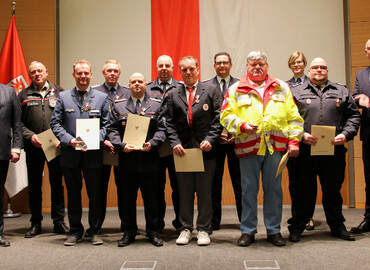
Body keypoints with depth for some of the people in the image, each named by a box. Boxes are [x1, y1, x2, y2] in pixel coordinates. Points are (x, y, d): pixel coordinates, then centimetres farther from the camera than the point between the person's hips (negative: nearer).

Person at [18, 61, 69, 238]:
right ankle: (35, 223, 18)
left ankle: (59, 222, 14)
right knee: (34, 185, 8)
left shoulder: (59, 92, 7)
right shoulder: (23, 95, 9)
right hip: (33, 147, 1)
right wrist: (30, 136, -10)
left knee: (57, 184, 4)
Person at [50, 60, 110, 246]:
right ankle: (75, 231, 23)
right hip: (70, 154, 1)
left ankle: (94, 231, 20)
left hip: (93, 154, 0)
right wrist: (69, 140, -12)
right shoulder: (63, 97, 7)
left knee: (95, 194, 6)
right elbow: (55, 123, 3)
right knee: (73, 194, 10)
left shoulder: (102, 97, 7)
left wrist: (96, 139, -13)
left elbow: (106, 124, 5)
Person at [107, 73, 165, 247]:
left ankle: (153, 232, 17)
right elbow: (112, 130, 4)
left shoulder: (156, 105, 10)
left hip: (149, 160, -1)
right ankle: (129, 232, 20)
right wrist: (121, 145, -12)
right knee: (127, 198, 7)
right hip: (127, 160, 1)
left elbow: (161, 129, 3)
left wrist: (152, 143, -14)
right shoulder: (119, 106, 11)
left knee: (151, 198, 5)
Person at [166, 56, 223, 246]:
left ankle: (204, 229, 16)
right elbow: (169, 123, 7)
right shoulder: (173, 95, 11)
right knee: (184, 192, 8)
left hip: (205, 149, -2)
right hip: (182, 149, 2)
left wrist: (210, 140, -12)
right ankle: (185, 228, 19)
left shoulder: (211, 91, 5)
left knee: (205, 191, 5)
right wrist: (175, 143, -7)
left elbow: (218, 119, 0)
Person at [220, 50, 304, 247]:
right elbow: (226, 115, 3)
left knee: (274, 188, 6)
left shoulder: (282, 88, 14)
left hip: (275, 146, 2)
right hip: (248, 146, -1)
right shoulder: (236, 89, 9)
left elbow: (293, 117, 11)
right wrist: (242, 125, -14)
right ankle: (248, 231, 15)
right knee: (249, 189, 3)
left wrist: (294, 141, 3)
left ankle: (274, 230, 19)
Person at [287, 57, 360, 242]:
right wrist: (301, 135, -12)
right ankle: (297, 226, 16)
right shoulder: (297, 92, 9)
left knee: (333, 189, 11)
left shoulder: (342, 92, 15)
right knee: (304, 190, 4)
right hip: (306, 150, -2)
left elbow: (353, 115, 13)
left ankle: (337, 226, 25)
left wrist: (345, 134, -3)